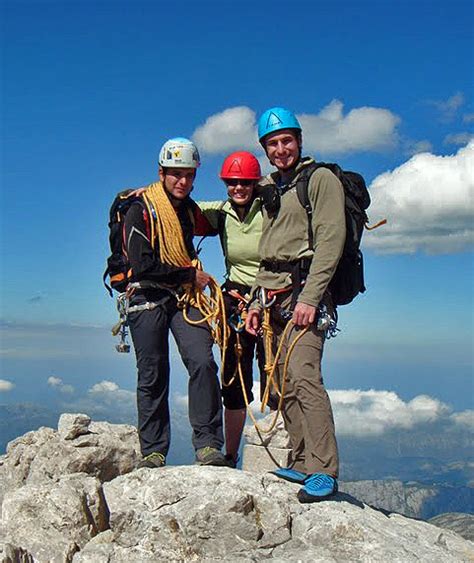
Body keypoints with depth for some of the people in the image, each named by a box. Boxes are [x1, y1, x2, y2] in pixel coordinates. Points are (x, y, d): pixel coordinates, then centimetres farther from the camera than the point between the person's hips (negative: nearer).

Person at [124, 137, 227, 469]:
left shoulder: (191, 210, 14)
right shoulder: (140, 210, -5)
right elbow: (142, 264, -15)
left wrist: (195, 280, 16)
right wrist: (190, 275, -11)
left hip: (185, 296, 4)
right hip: (148, 298, -4)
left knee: (203, 362, -15)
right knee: (153, 376, 1)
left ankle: (208, 445, -11)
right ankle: (153, 452, 11)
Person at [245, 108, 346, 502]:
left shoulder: (321, 179, -1)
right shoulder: (271, 188, 22)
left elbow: (330, 241, -11)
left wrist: (309, 297, -19)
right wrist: (258, 300, 16)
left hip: (304, 289, -7)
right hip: (273, 294, 8)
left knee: (303, 376, -18)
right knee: (284, 384, 5)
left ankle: (324, 471, -16)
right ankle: (301, 463, 13)